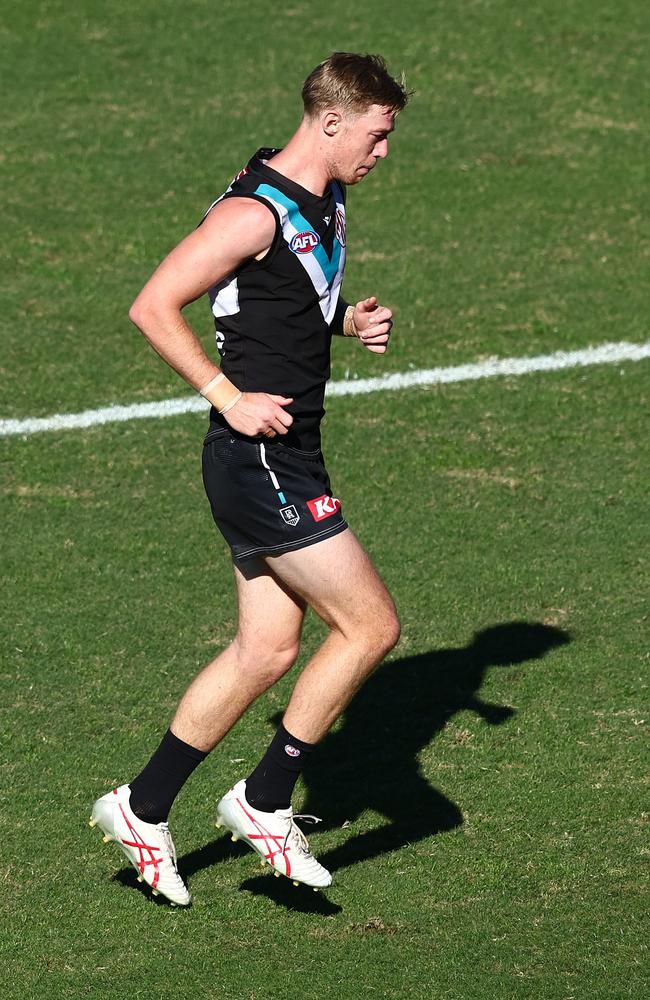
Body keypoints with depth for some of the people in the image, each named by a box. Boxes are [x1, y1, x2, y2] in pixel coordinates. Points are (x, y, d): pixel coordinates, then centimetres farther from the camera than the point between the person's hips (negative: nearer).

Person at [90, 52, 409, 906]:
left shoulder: (328, 206, 13)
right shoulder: (254, 211, -17)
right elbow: (153, 307, -18)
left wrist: (351, 321, 9)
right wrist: (229, 397, -19)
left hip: (287, 457, 10)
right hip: (260, 457, -10)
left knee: (268, 651, 11)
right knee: (371, 624, -8)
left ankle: (142, 809, 20)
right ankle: (264, 803, 4)